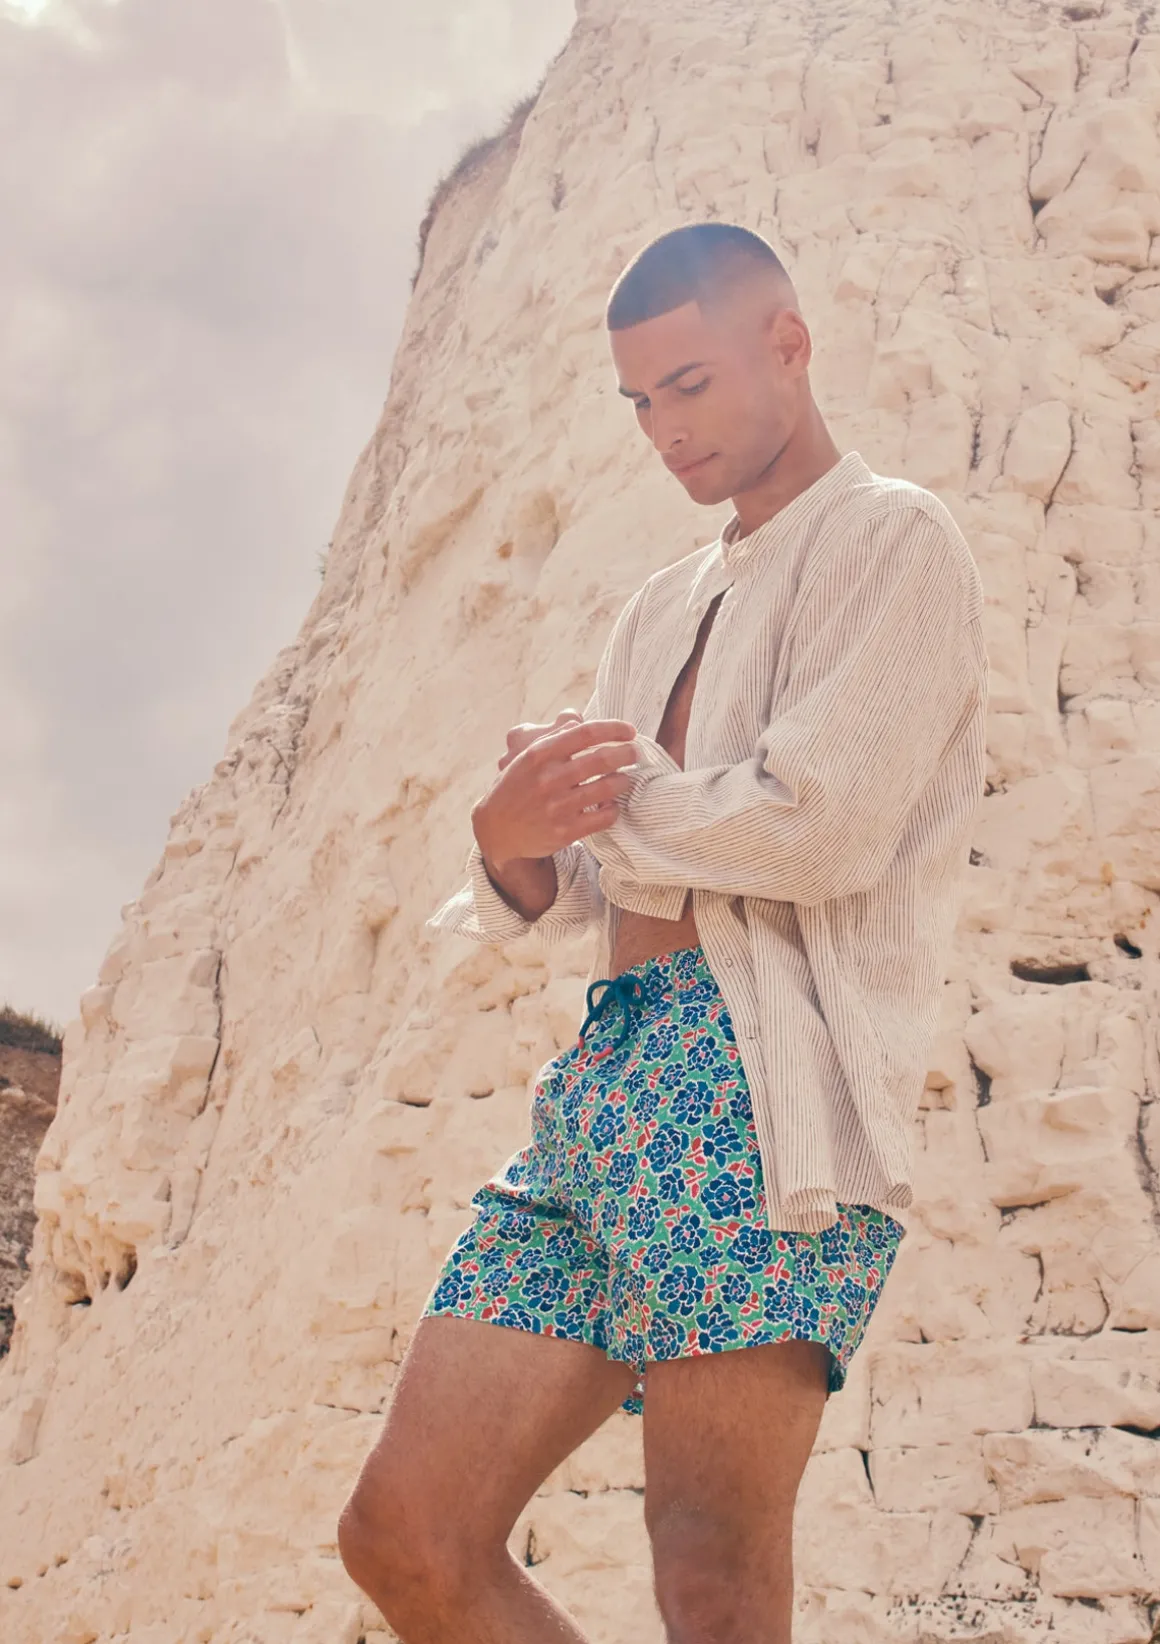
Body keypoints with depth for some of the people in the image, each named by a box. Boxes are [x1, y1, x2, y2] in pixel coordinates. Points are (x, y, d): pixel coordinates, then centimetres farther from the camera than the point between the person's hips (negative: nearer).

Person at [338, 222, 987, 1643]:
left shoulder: (892, 539, 4)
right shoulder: (660, 610, 28)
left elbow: (823, 824, -12)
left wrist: (612, 797, 3)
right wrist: (513, 846, -2)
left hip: (760, 1070, -8)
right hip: (604, 1082, 8)